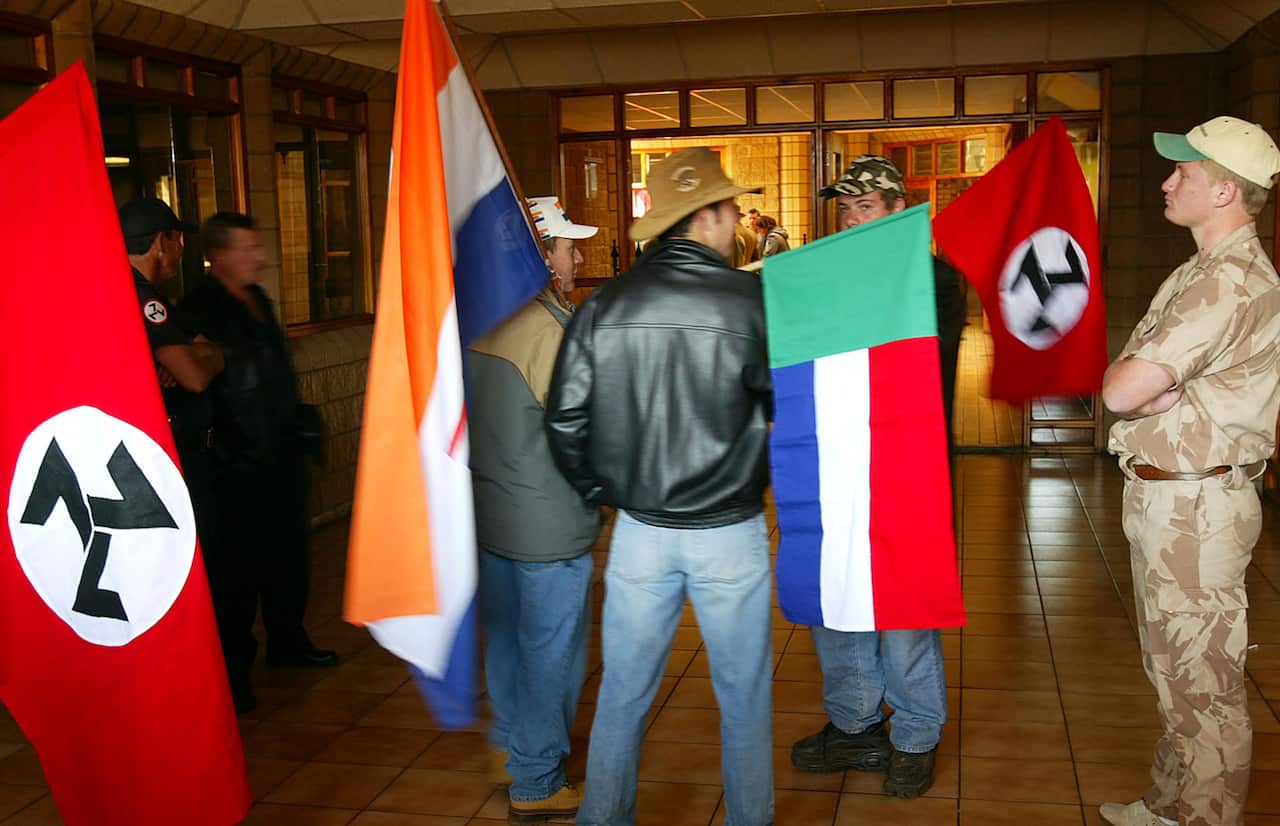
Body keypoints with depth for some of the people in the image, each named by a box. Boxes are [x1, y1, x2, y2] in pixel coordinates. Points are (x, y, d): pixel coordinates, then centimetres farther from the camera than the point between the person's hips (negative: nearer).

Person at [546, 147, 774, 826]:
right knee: (744, 696, 14)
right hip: (730, 534, -2)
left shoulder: (604, 306, -3)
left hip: (638, 532, 3)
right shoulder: (750, 300, -11)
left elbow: (565, 420, 0)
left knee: (622, 693, 15)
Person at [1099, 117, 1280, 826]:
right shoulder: (1204, 270, 16)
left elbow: (1118, 389, -27)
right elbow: (1130, 385, 10)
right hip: (1165, 497, 11)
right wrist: (1157, 387, -12)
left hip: (1193, 507, -11)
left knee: (1204, 688, 1)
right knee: (1174, 673, 20)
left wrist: (1127, 376, -5)